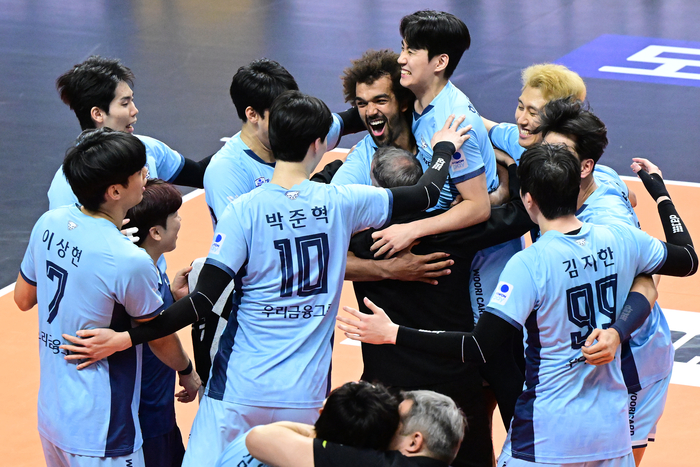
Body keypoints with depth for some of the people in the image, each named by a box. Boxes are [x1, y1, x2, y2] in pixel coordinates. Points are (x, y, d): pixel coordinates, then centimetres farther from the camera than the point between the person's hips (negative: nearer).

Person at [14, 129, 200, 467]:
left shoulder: (49, 224, -6)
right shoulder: (129, 261, -26)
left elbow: (23, 299, 10)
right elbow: (161, 340, -8)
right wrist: (188, 374, 11)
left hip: (50, 414, 7)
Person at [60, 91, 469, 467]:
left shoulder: (244, 211, -10)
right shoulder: (339, 203, -2)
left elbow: (204, 300, -15)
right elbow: (424, 196, 12)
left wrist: (124, 340, -13)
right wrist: (444, 149, 32)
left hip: (240, 392, -3)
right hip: (305, 392, 3)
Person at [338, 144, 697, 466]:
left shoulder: (529, 264, -19)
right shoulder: (621, 239, -3)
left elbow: (478, 349, -21)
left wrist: (393, 333, -17)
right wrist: (661, 194, 32)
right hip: (612, 429, 5)